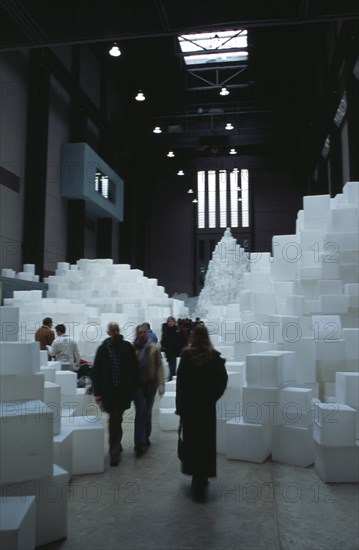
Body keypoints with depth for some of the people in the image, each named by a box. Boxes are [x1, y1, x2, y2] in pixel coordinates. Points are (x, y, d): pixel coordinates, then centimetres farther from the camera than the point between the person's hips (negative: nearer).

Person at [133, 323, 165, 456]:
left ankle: (145, 438, 31)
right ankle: (140, 443, 1)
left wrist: (161, 383, -9)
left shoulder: (154, 348, -3)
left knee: (147, 412, 14)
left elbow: (159, 366, -2)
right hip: (138, 384, -2)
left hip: (151, 383, 2)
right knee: (140, 413, -5)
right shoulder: (133, 348, -6)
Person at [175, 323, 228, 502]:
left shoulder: (186, 355, -10)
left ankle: (196, 478, 21)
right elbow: (223, 379, -9)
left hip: (189, 405, -1)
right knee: (206, 441, 9)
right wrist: (213, 396, 3)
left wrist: (179, 405, -1)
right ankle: (202, 479, 12)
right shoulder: (214, 356, -7)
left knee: (191, 441, 12)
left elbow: (180, 381, -8)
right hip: (207, 406, 1)